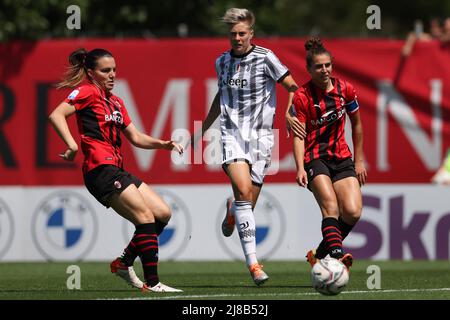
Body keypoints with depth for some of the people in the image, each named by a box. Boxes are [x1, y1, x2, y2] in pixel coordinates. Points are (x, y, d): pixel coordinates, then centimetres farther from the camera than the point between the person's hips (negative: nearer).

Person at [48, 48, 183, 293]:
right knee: (146, 217, -14)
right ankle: (151, 282, -13)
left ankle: (124, 262, 14)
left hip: (116, 170, 9)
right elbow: (56, 115, -17)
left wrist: (162, 144, 10)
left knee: (162, 214, 6)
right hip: (101, 169, -9)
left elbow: (135, 137, 25)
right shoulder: (87, 91, -3)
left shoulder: (116, 102, 22)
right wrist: (72, 145, -27)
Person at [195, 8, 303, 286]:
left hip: (260, 136, -1)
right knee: (243, 191, -22)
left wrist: (290, 110, -26)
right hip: (232, 134, 1)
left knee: (248, 205, -1)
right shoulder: (222, 62, 11)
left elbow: (292, 86, -5)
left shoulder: (264, 58, -3)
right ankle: (253, 262, -23)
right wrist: (202, 130, 30)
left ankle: (231, 211, 40)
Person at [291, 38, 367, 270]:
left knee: (352, 212, -14)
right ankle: (337, 253, -44)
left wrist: (359, 161, 14)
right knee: (330, 205, -29)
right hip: (314, 159, -4)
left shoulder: (345, 89, 2)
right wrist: (300, 168, -27)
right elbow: (298, 135, -13)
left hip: (342, 158, 4)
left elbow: (356, 125, 14)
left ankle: (319, 254, 6)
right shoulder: (302, 96, -9)